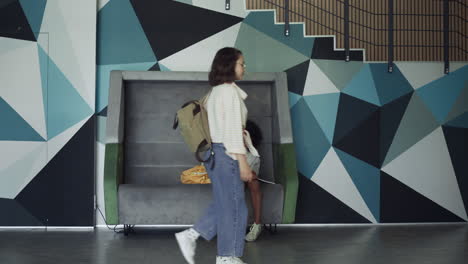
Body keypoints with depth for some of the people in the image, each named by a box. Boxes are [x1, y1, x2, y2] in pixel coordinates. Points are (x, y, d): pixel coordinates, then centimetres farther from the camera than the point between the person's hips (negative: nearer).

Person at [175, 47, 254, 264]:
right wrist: (243, 164, -18)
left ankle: (190, 235, 13)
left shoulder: (215, 91, 14)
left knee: (223, 203, 17)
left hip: (214, 151, 9)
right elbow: (233, 130, -19)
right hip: (226, 154, -9)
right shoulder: (230, 91, -15)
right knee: (233, 206, 1)